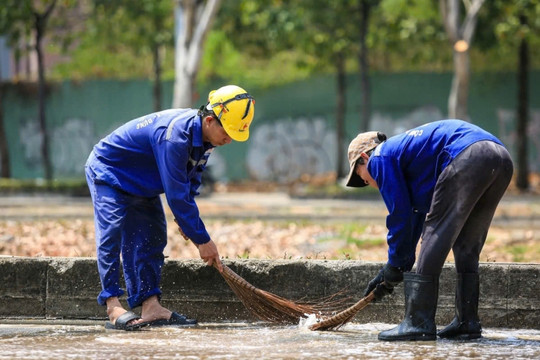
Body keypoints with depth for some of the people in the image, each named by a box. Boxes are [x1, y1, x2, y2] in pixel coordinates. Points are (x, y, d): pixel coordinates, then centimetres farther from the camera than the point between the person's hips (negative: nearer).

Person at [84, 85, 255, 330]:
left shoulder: (205, 136, -8)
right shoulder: (175, 135, -38)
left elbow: (191, 181, 8)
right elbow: (176, 194, -35)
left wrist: (186, 216, -7)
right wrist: (202, 240, -30)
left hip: (142, 185, 10)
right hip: (109, 173, -10)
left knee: (152, 238, 4)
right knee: (112, 235, -20)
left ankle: (150, 306, 2)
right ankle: (113, 307, -23)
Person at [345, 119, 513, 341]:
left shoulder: (380, 157, 13)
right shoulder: (404, 149, 38)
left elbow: (400, 214, 8)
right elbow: (418, 214, 41)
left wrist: (395, 266, 18)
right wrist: (392, 270, 42)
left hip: (469, 157, -9)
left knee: (434, 238, -1)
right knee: (467, 247, 19)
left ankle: (418, 323, -3)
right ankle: (467, 322, 19)